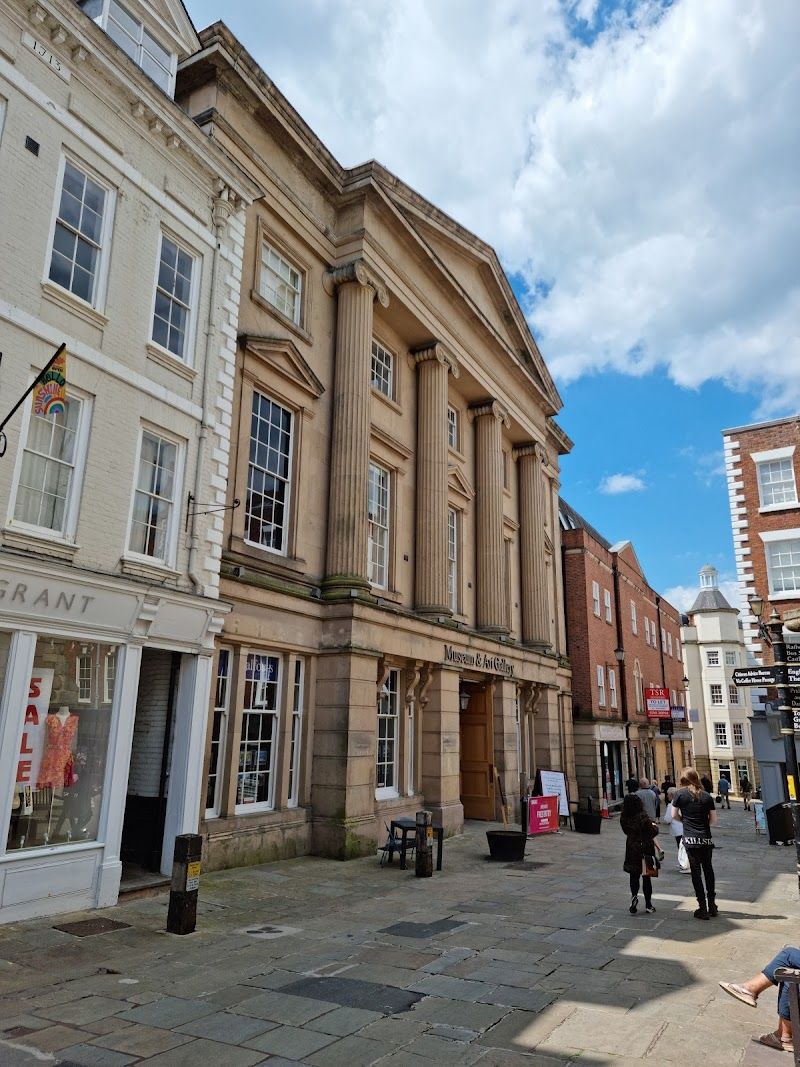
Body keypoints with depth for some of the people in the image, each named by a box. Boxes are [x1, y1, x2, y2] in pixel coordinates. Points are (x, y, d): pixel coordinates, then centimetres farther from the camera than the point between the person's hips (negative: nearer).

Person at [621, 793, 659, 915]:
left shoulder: (623, 818, -6)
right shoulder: (643, 817, -20)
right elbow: (653, 832, -16)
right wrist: (655, 826, 6)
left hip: (631, 851, 3)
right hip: (645, 850, -3)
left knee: (634, 876, 14)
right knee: (646, 877, 10)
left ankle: (634, 895, -11)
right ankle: (648, 905, 18)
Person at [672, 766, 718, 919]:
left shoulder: (680, 794, -4)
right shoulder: (707, 796, 2)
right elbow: (713, 819, 4)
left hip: (690, 839, -3)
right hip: (706, 839, 3)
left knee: (696, 872, 3)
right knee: (708, 869, 17)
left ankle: (703, 908, 4)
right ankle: (712, 906, 23)